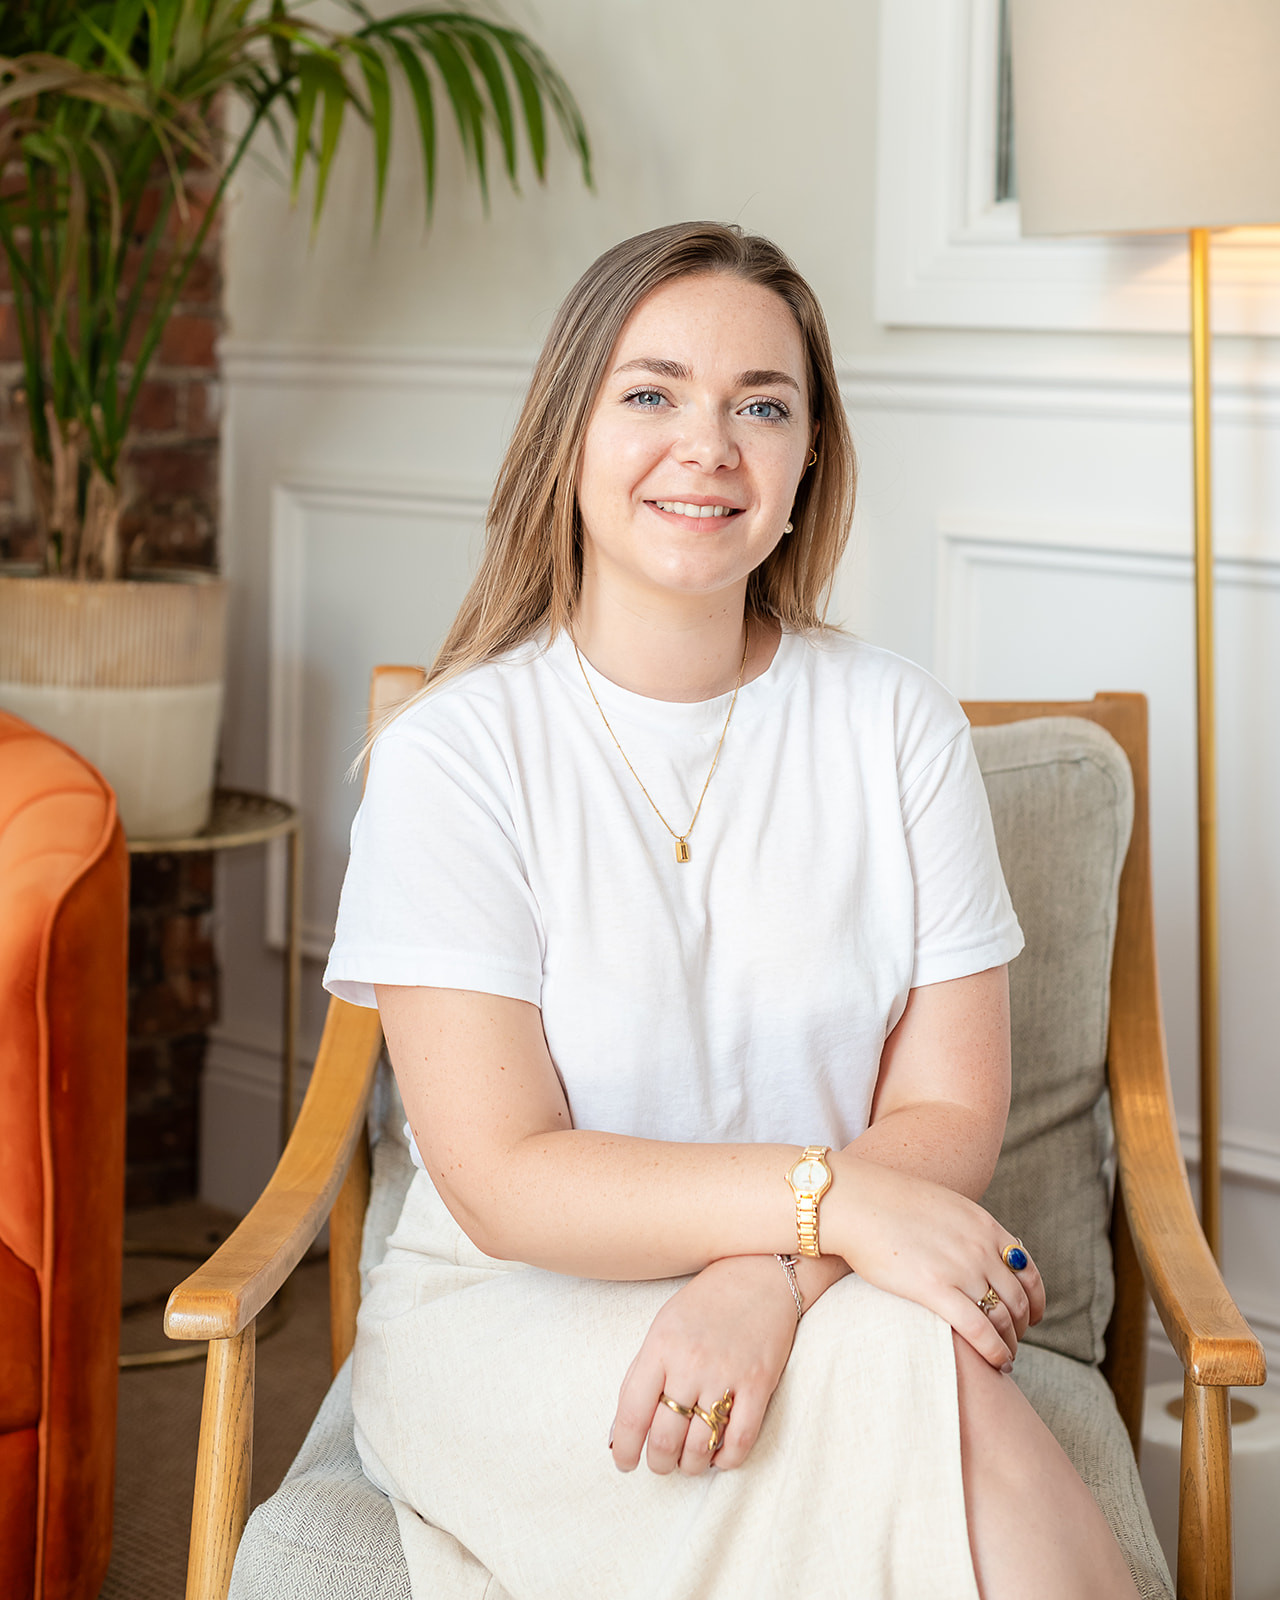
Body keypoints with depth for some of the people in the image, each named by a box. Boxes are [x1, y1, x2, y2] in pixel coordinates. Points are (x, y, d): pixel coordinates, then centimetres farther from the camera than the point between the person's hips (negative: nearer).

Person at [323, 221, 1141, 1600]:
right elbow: (503, 1182, -12)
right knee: (916, 1379, -29)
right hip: (512, 1328, -2)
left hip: (832, 1312, 3)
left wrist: (771, 1280, -22)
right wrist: (831, 1198, -24)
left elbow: (950, 1112, -2)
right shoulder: (451, 754, -6)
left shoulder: (901, 730, 2)